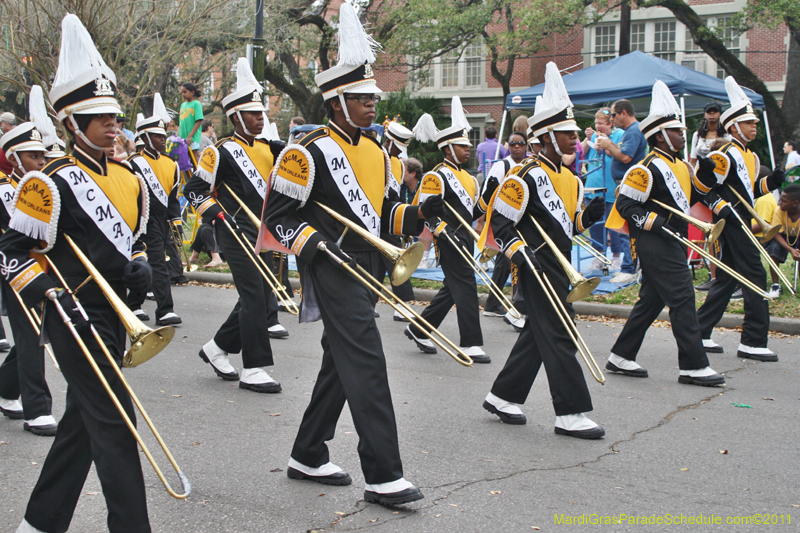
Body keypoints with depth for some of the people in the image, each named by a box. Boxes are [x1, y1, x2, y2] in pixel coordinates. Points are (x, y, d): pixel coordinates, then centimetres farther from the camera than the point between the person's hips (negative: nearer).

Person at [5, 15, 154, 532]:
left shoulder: (129, 178, 11)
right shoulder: (53, 183, -12)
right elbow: (14, 250, -9)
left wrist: (139, 264, 3)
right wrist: (53, 296, -18)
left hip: (114, 312, 8)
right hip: (77, 318, -8)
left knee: (82, 422, 16)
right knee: (114, 424, -7)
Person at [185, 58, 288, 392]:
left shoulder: (267, 150, 12)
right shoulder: (222, 153, -7)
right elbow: (194, 189, -6)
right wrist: (217, 214, -16)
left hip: (264, 234, 8)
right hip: (238, 235, -8)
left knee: (258, 297, 11)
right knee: (255, 297, -10)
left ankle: (217, 348, 27)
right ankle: (254, 370, -4)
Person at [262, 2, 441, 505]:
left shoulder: (376, 152, 14)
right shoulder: (311, 153, -10)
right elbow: (278, 214, -8)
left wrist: (417, 214, 2)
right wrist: (316, 246, -21)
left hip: (367, 269, 9)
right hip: (334, 270, -9)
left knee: (340, 365, 14)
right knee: (367, 364, -13)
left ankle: (308, 456, 28)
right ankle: (383, 476, -9)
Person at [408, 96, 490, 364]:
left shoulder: (466, 176, 19)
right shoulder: (437, 176, -11)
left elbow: (475, 207, 26)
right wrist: (444, 232, -27)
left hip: (465, 239, 10)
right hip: (450, 242, -10)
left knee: (452, 290, 14)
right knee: (465, 288, -9)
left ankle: (418, 330, 25)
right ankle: (471, 344, -4)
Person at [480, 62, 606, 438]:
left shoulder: (569, 179, 14)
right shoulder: (527, 177, -13)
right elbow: (501, 222, -13)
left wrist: (590, 214, 2)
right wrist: (519, 253, -23)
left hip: (559, 267, 9)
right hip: (537, 268, -9)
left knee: (537, 334, 14)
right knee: (558, 336, -8)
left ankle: (503, 397, 26)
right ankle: (570, 414, -3)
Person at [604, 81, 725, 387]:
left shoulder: (678, 166, 17)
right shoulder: (648, 168, -13)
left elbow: (686, 199, 22)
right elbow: (625, 205, -15)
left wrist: (705, 174, 8)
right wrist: (656, 224, -22)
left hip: (672, 244, 10)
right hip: (655, 245, -10)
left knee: (651, 301, 12)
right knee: (682, 299, -9)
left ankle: (621, 358, 20)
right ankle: (694, 366, -4)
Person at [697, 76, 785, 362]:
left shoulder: (750, 156, 19)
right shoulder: (725, 155, -11)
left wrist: (770, 182, 5)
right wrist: (723, 209, -26)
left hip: (741, 223, 10)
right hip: (732, 225, -10)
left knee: (726, 280, 12)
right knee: (755, 277, -10)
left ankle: (699, 334, 17)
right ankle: (753, 342, -6)